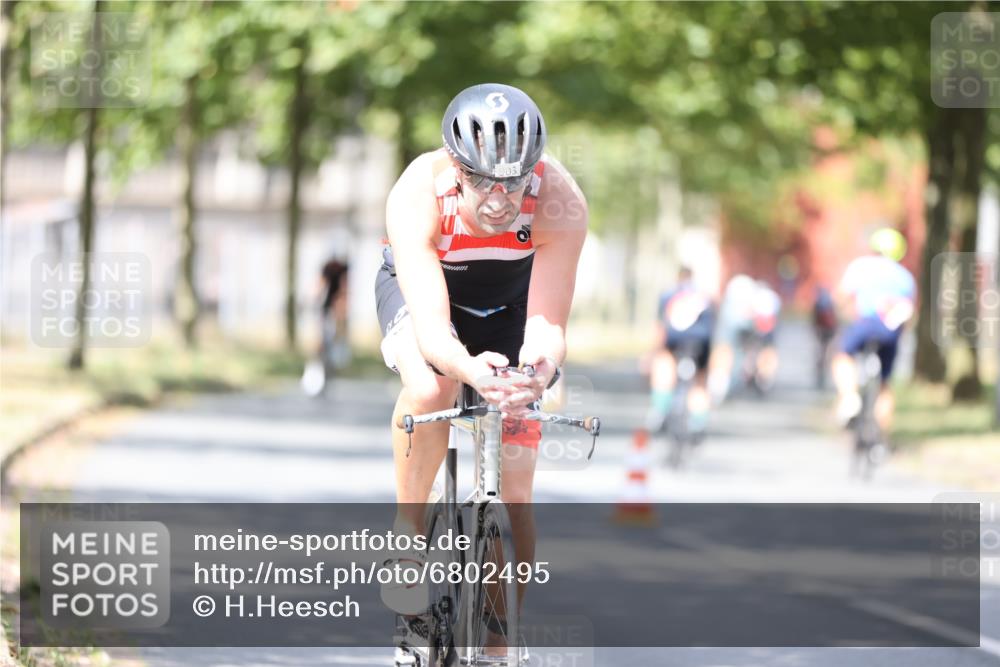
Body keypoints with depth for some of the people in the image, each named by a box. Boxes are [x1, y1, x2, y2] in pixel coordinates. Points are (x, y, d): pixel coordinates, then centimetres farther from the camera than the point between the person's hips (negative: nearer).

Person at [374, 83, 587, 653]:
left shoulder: (560, 201, -36)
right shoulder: (417, 196, -38)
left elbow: (548, 324, -38)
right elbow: (431, 326, -43)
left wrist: (542, 367, -61)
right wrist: (468, 368, -65)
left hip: (509, 301, 1)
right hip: (423, 287, -1)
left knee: (515, 492, -6)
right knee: (430, 388, -37)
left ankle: (501, 647, 7)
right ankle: (408, 533, -15)